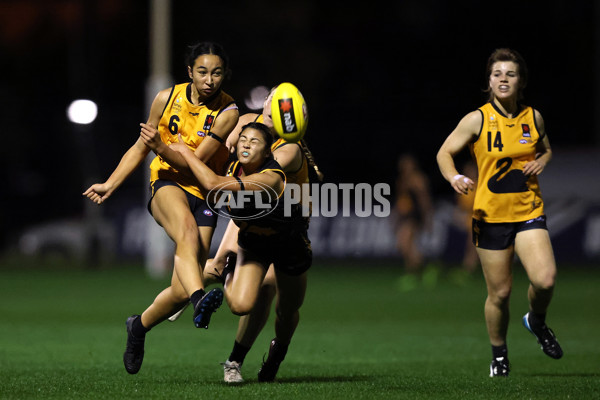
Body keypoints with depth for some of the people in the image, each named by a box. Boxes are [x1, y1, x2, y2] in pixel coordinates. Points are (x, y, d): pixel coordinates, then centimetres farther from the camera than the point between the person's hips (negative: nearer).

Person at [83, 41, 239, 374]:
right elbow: (140, 148, 12)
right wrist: (110, 185, 6)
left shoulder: (227, 112, -9)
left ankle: (139, 326, 23)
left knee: (182, 290, -7)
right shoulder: (167, 99, -1)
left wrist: (160, 147, -30)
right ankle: (200, 298, -61)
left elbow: (196, 163, -16)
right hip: (167, 185, 0)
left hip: (203, 194, 0)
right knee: (187, 230, -38)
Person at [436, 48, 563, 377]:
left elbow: (545, 150, 22)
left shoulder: (533, 117, 4)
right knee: (500, 292, 2)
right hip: (491, 215, -1)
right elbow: (444, 153, 0)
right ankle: (498, 353, 26)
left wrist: (541, 162, -1)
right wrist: (454, 177, -20)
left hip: (529, 212, 2)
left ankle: (536, 320, 14)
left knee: (545, 279, -19)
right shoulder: (477, 120, -5)